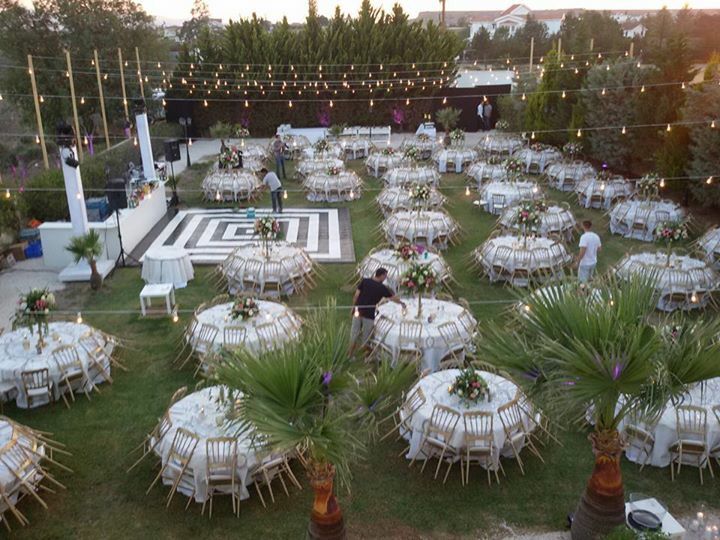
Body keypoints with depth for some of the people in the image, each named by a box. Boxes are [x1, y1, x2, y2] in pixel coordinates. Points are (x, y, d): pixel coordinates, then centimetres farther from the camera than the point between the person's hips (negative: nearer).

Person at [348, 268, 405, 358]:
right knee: (365, 337, 11)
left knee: (354, 334, 13)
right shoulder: (382, 287, -6)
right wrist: (402, 303, 24)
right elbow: (393, 298, 6)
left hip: (358, 311, 4)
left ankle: (350, 354, 20)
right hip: (369, 314, -4)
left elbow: (356, 295, -1)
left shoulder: (365, 281, 1)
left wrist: (353, 307, 10)